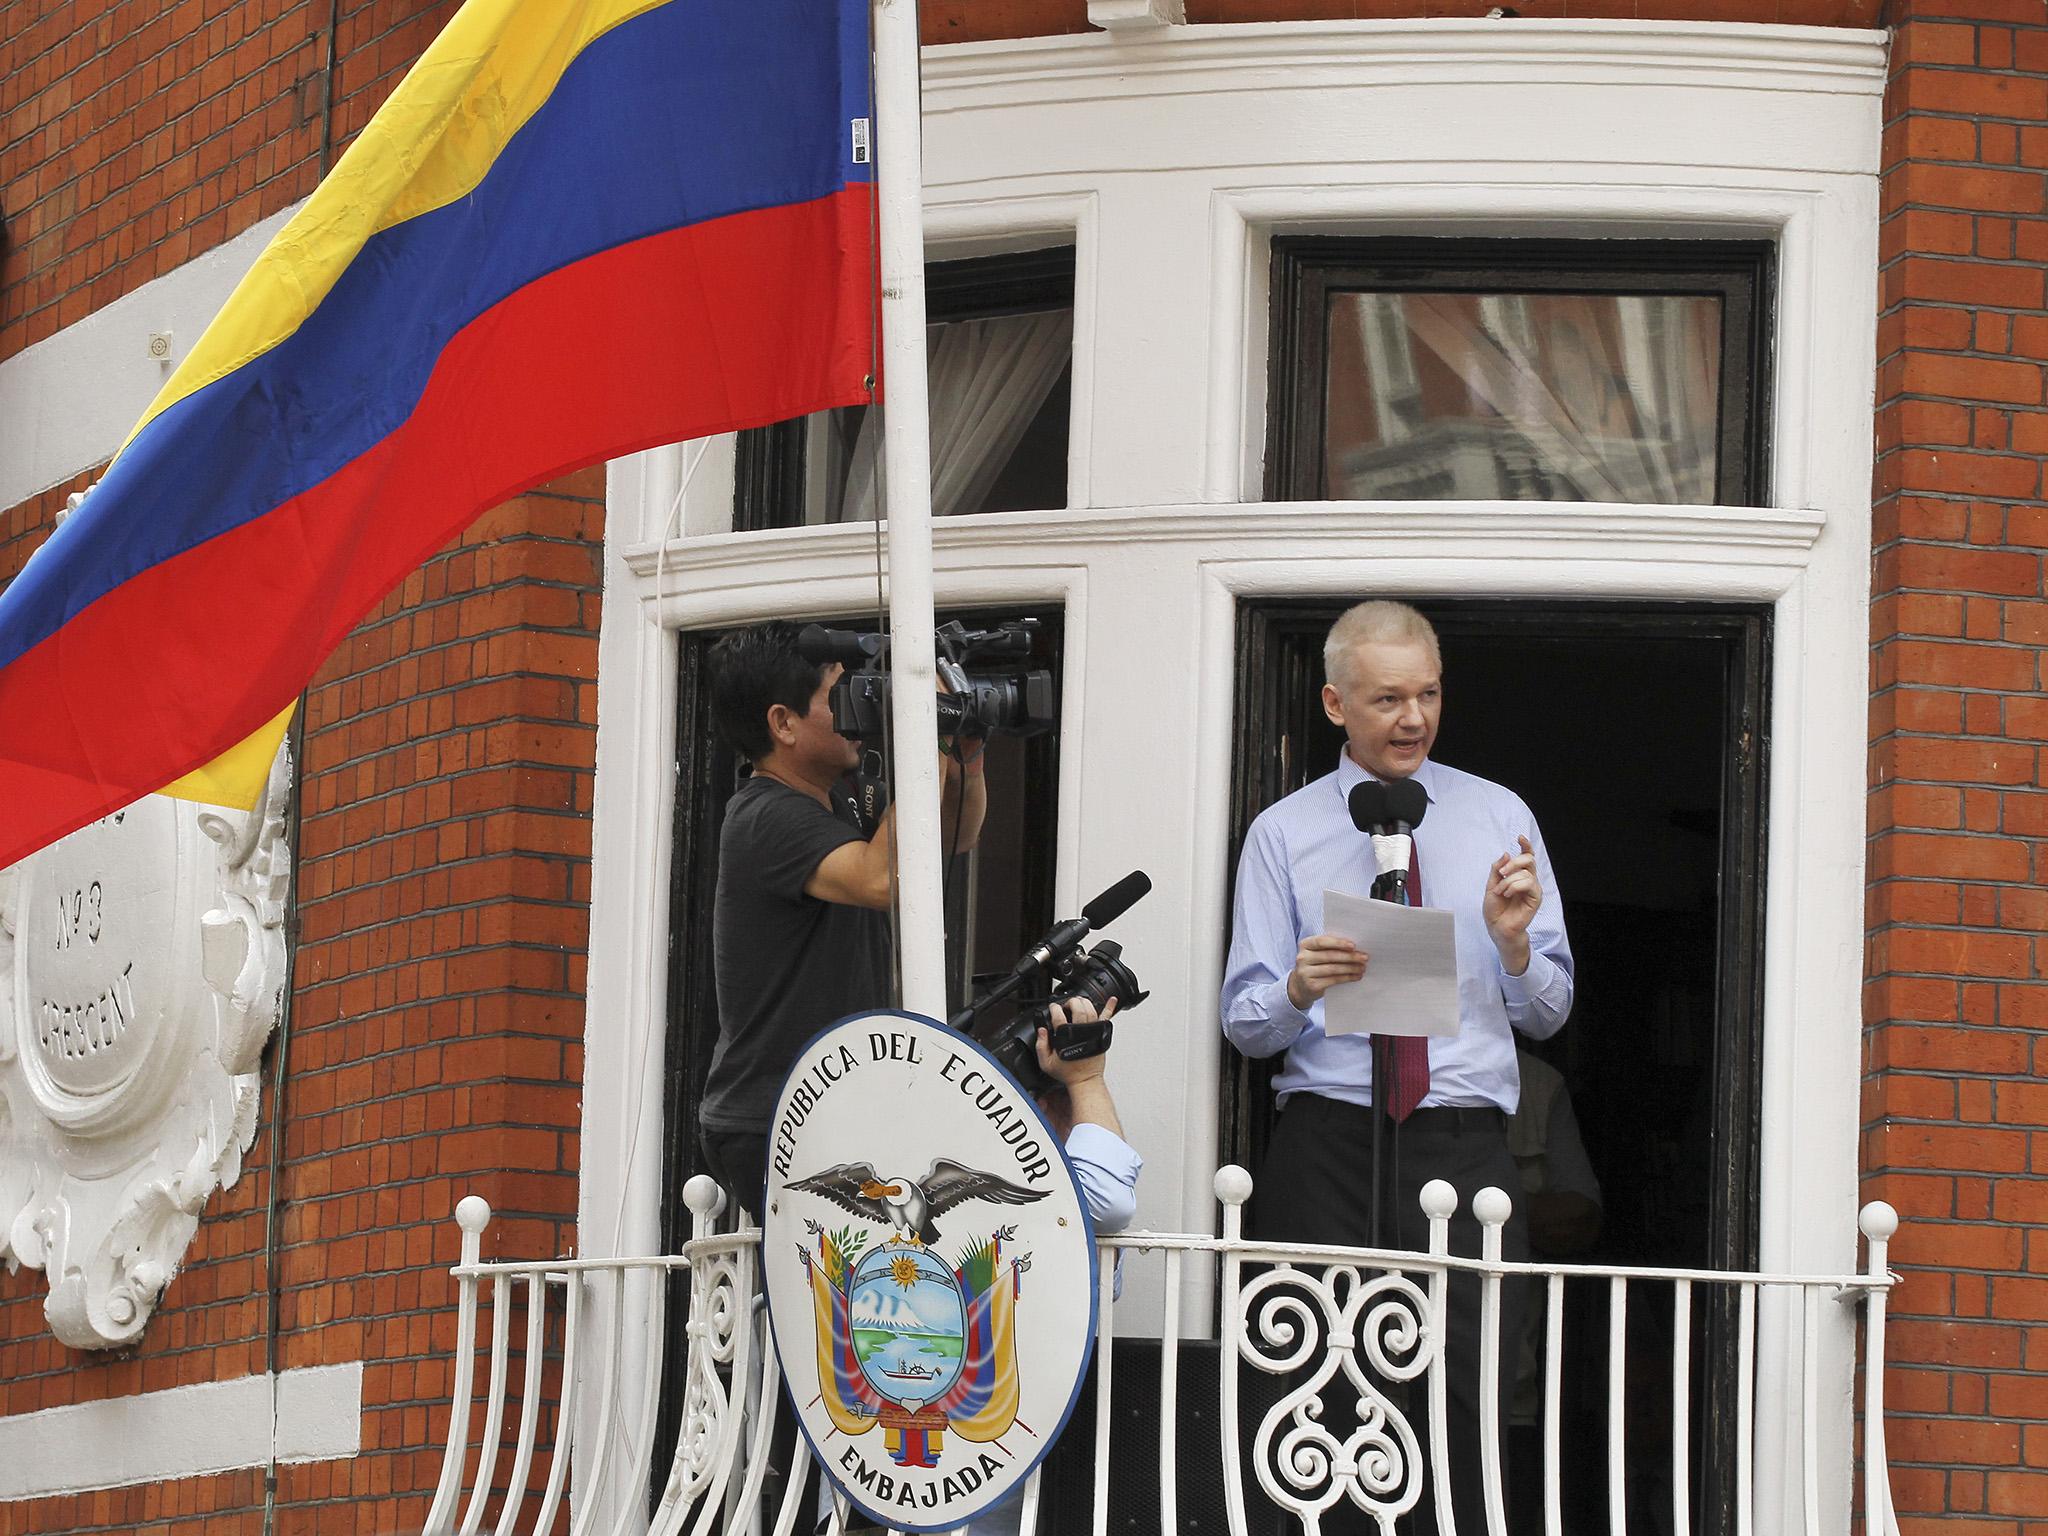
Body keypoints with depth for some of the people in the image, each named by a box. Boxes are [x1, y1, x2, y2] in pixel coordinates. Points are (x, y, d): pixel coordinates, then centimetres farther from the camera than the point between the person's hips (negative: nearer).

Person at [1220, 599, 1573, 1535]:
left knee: (1465, 1402, -9)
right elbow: (1243, 1024, 7)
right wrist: (1299, 989, -15)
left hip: (1465, 1148, 0)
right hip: (1327, 1144, 0)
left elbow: (1548, 1012, 12)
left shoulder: (1498, 818, 12)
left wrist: (1513, 941, -8)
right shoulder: (1284, 834, 10)